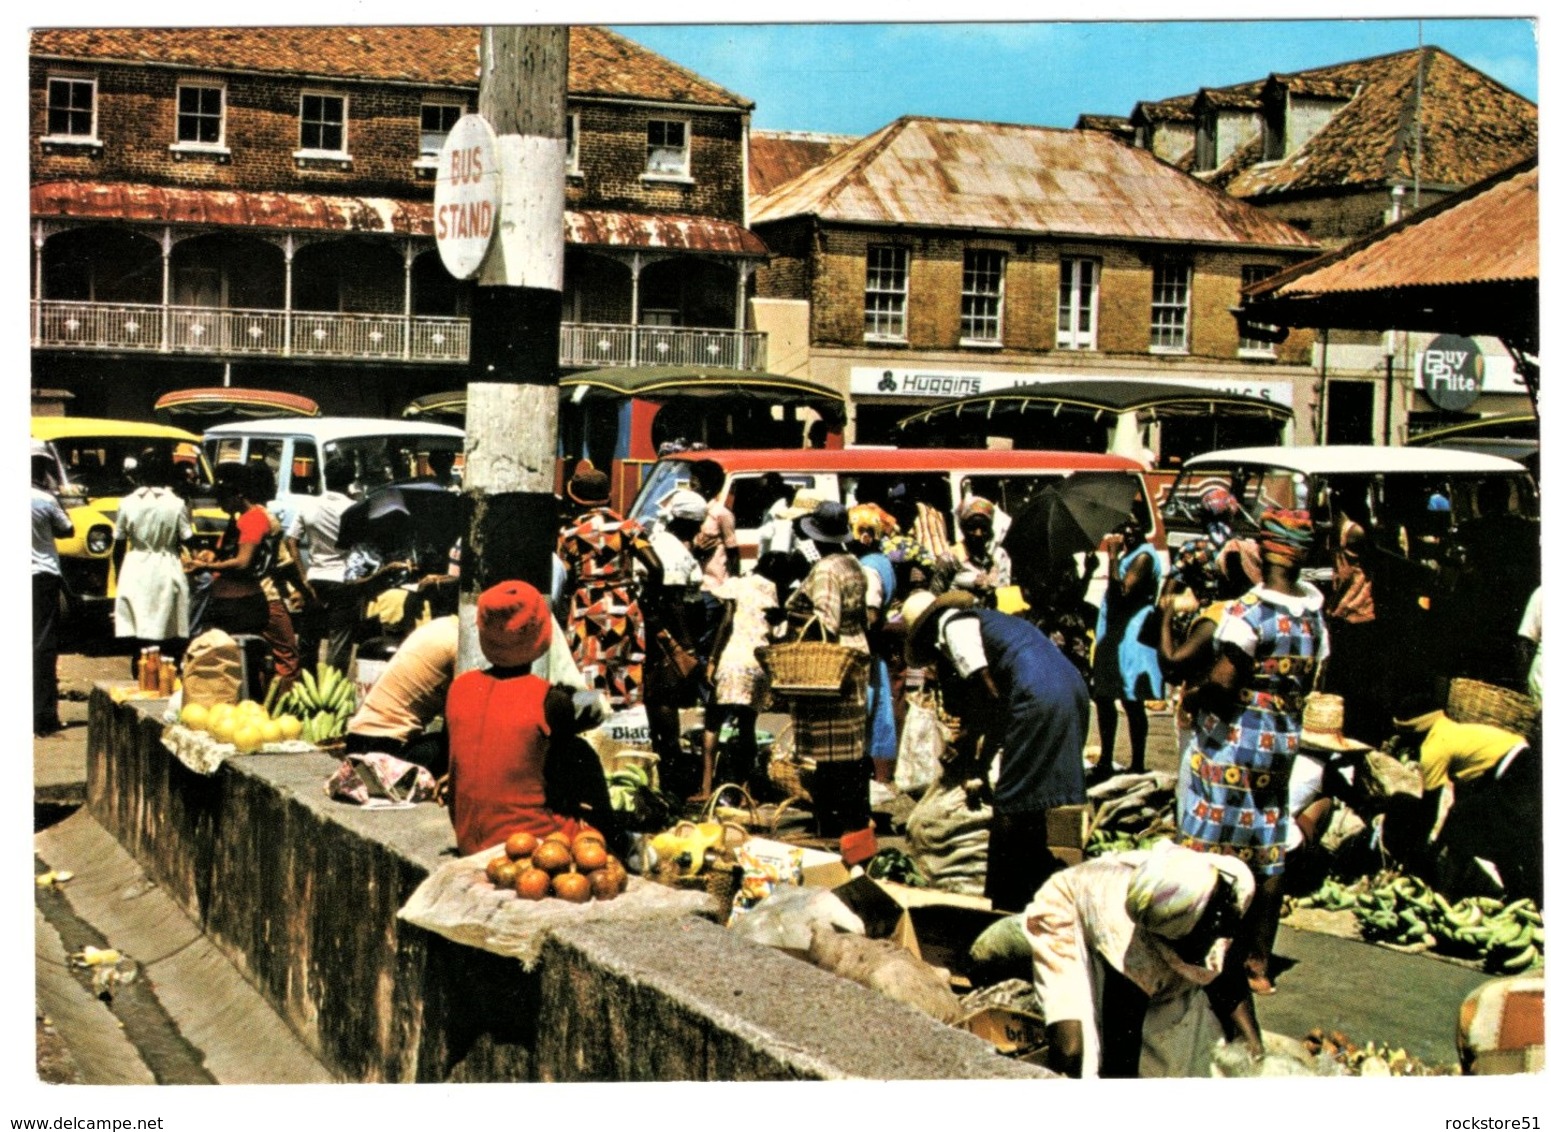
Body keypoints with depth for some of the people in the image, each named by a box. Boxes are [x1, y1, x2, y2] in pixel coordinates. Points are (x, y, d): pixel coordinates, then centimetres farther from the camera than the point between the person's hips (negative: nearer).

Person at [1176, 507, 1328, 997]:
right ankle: (1258, 965, 19)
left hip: (1232, 739, -6)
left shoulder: (1248, 609, -19)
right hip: (1283, 740, 6)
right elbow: (1309, 679, 10)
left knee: (1206, 850, 4)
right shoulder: (1314, 610, 2)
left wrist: (1194, 698, -5)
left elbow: (1222, 680, -23)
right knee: (1269, 856, 12)